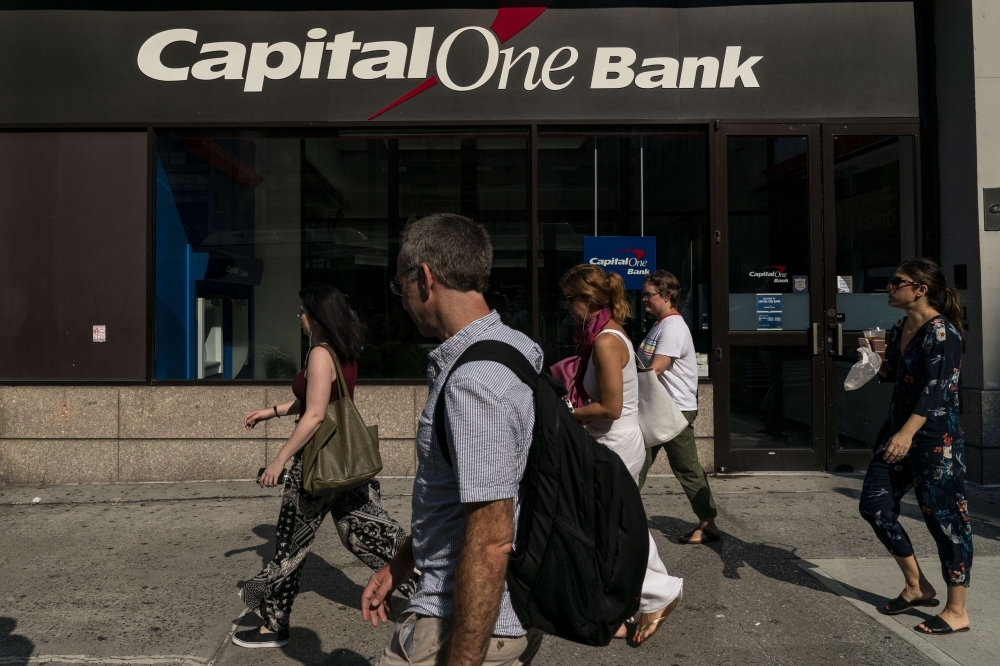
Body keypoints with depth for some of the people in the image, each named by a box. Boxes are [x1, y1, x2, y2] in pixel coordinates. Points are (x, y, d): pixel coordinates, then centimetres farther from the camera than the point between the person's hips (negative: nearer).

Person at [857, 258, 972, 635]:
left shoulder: (941, 332, -16)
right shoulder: (900, 329, 10)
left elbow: (936, 388, -27)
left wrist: (908, 432, -38)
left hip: (934, 438, -9)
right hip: (897, 429, 9)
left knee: (944, 518, 0)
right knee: (874, 505, 9)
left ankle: (957, 612, 14)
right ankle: (917, 587, 25)